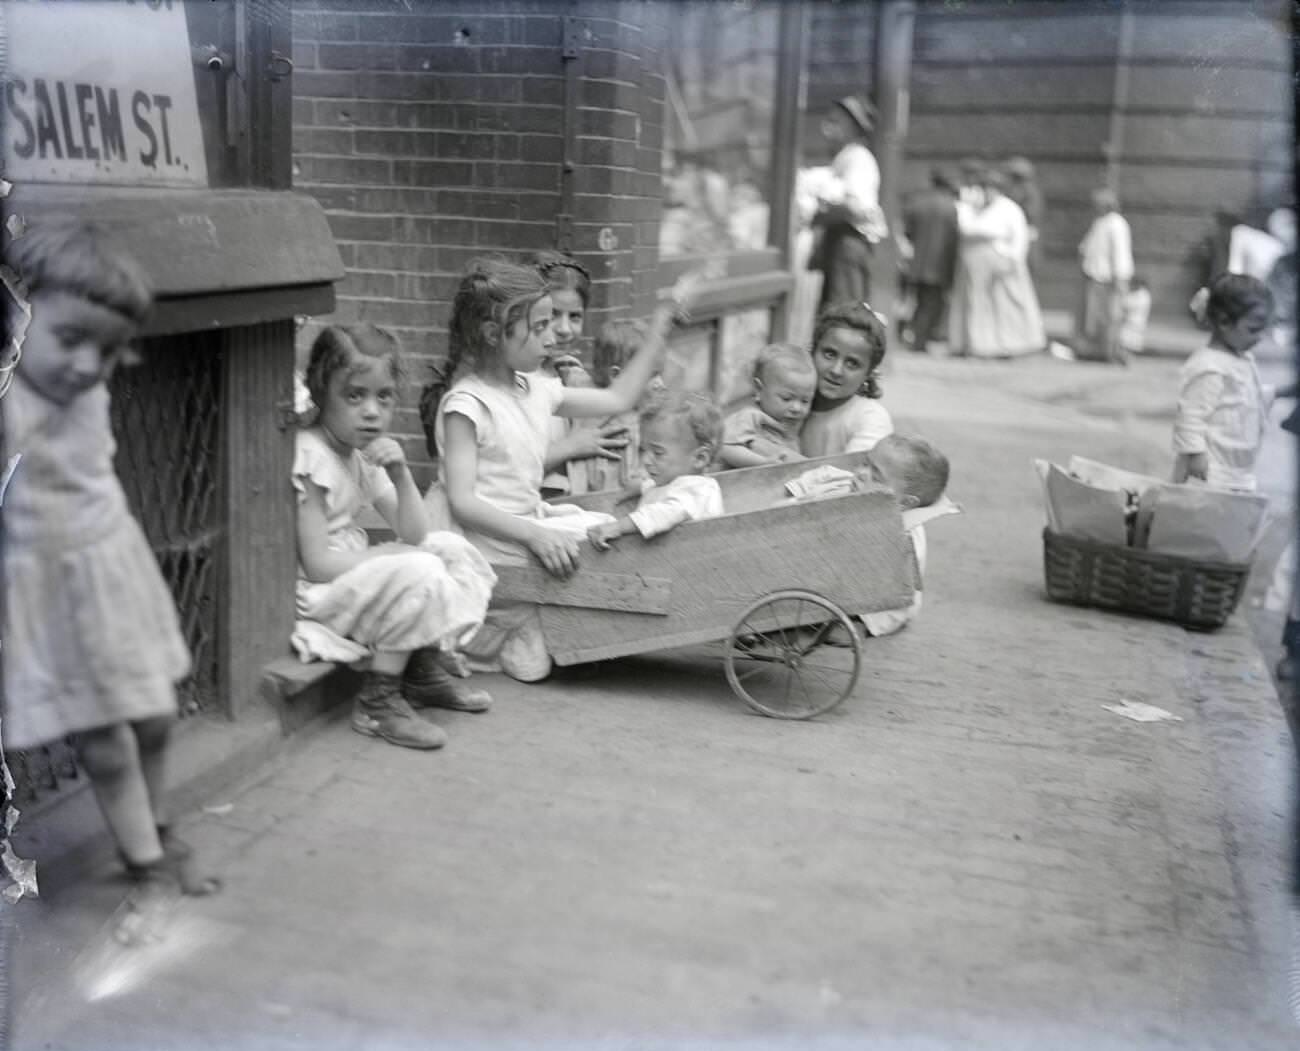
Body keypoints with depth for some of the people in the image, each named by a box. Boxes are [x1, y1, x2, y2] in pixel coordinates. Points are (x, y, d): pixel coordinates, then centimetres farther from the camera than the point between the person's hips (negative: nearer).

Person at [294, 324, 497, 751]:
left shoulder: (367, 453, 7)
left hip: (353, 574, 9)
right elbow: (318, 564, -23)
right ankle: (377, 703, -15)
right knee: (419, 573, -27)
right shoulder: (309, 457, -20)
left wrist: (400, 473, -13)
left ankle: (423, 670, 13)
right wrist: (397, 557, -16)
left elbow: (414, 534, 3)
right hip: (312, 595, -9)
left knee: (450, 547, 7)